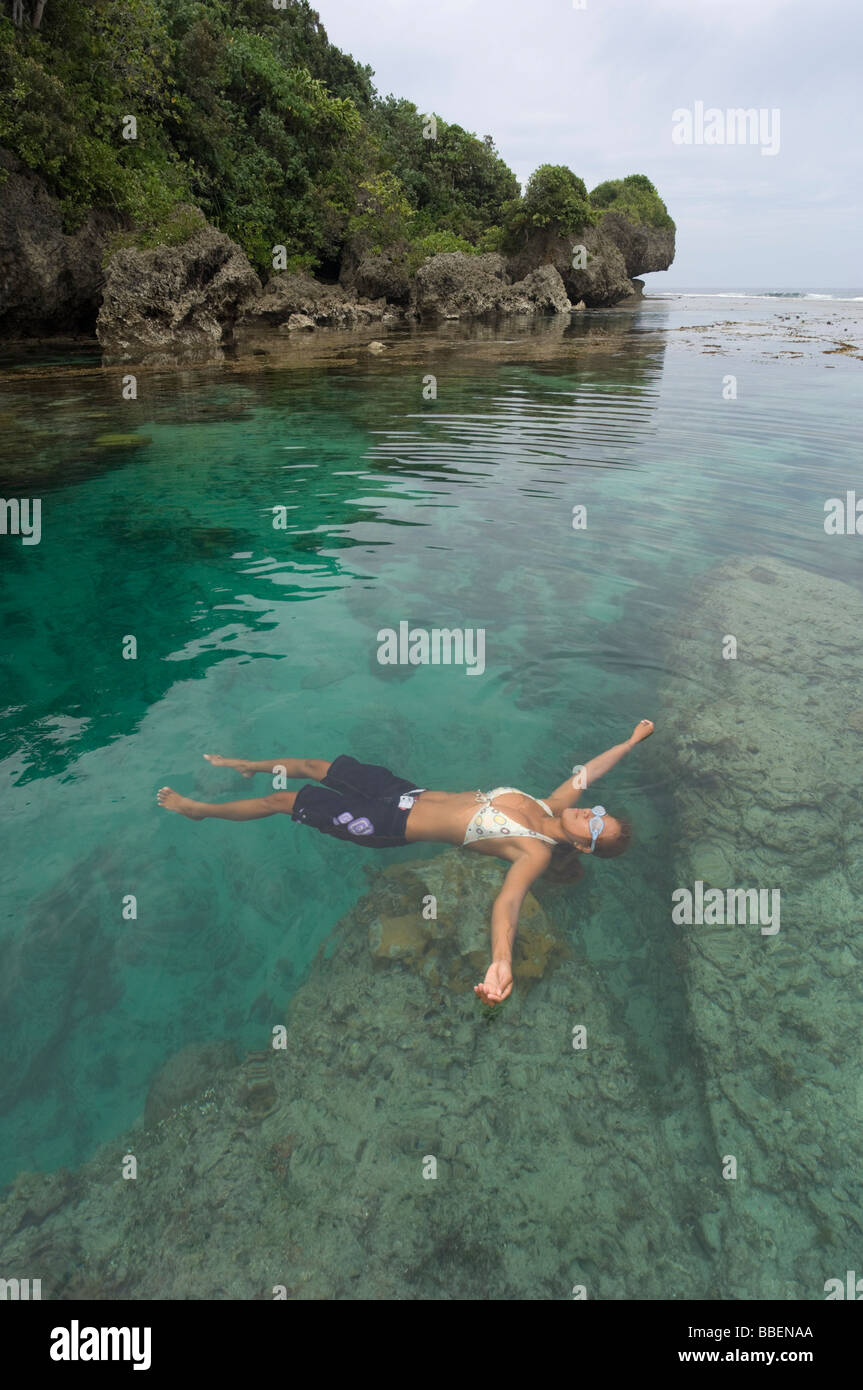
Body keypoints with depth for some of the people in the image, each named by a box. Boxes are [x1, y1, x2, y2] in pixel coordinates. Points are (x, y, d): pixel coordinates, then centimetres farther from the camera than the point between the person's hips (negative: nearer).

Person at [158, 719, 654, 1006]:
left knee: (287, 802, 2)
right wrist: (634, 739, 18)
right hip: (409, 791, 7)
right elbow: (590, 770, 15)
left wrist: (502, 962, -58)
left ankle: (199, 809, 26)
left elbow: (508, 900, -40)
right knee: (315, 766, 18)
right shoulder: (557, 807, -2)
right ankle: (250, 765, 48)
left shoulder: (537, 853, -21)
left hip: (396, 826, -7)